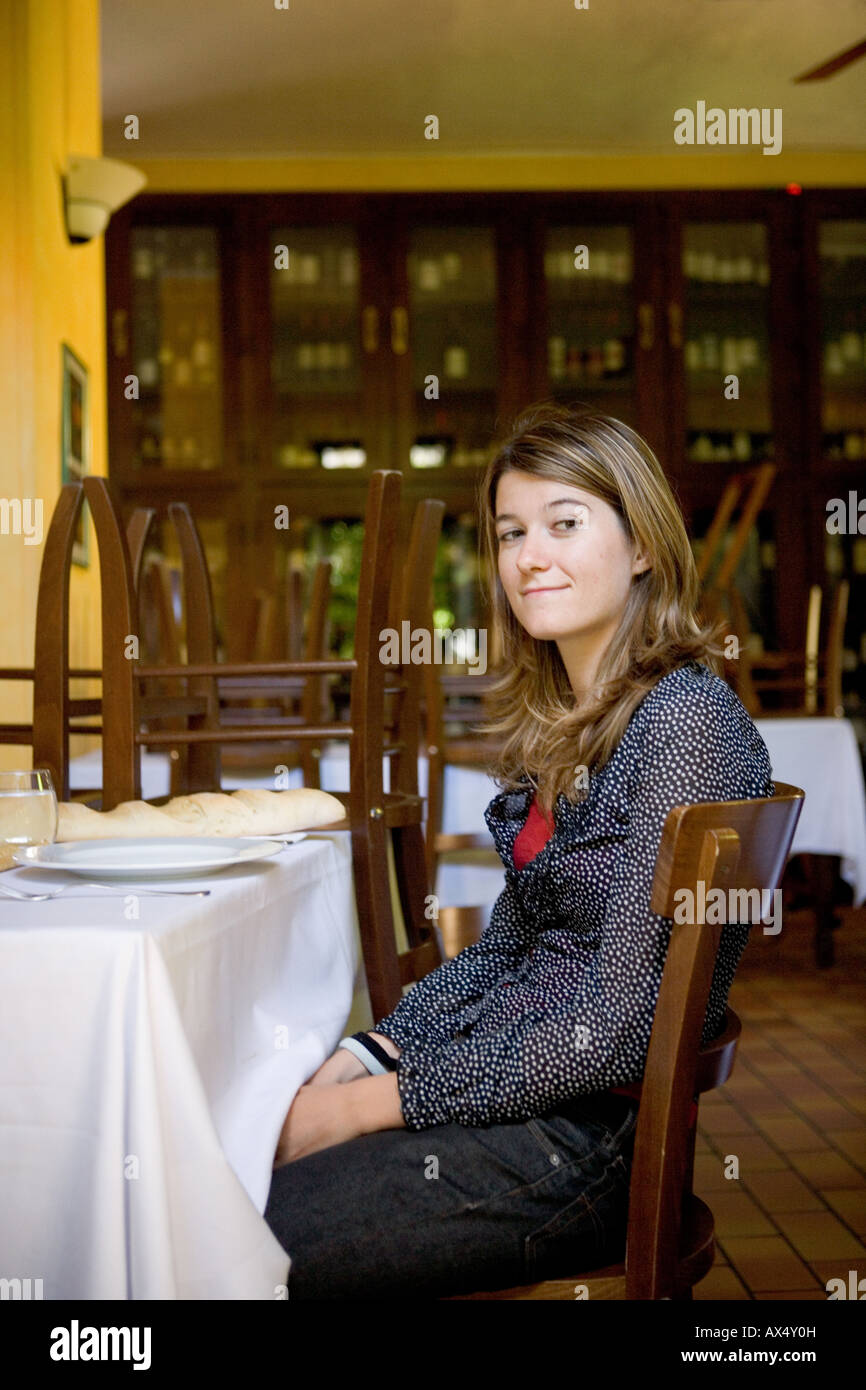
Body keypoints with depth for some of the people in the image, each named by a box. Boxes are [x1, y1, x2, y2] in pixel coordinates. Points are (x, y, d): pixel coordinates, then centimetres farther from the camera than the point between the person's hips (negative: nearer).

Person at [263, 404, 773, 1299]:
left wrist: (371, 1104, -16)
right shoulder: (565, 721, 10)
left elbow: (621, 1030, -20)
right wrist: (360, 1058, 0)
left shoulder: (683, 722, -18)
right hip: (505, 1074, 8)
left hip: (587, 1138, -8)